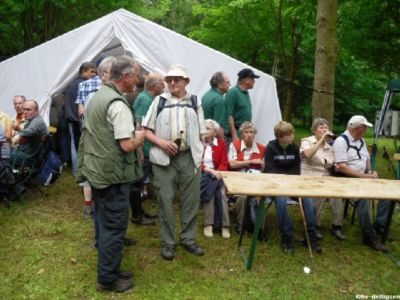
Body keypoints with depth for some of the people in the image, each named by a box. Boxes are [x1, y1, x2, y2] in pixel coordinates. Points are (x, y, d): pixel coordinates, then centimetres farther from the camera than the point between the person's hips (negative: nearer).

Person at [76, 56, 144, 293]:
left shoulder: (98, 96, 11)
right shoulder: (118, 104, -19)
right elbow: (127, 145, -23)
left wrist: (132, 137, 15)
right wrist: (139, 137, -2)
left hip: (95, 170, 10)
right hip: (113, 175, -10)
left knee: (105, 223, 18)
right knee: (115, 227, 3)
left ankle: (109, 269, 32)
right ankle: (108, 279, 16)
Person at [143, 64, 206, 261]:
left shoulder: (195, 102, 10)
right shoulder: (159, 101, 6)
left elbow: (201, 133, 12)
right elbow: (147, 131, 4)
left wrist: (199, 156, 3)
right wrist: (161, 143, -13)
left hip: (189, 157, 2)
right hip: (164, 158, -1)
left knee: (191, 200, 8)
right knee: (165, 200, 4)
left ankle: (188, 239, 25)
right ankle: (168, 242, 18)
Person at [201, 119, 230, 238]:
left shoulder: (221, 143, 9)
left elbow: (224, 164, 2)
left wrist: (217, 172, -18)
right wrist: (210, 170, -18)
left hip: (217, 175, 1)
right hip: (202, 175, -1)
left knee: (222, 192, -28)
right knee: (210, 190, -31)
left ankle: (225, 225, -23)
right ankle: (208, 224, -26)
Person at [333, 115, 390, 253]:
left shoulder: (361, 140, 15)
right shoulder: (341, 141, -13)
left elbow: (367, 159, 22)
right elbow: (341, 167, -21)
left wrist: (370, 172, 0)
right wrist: (363, 176, -23)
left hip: (363, 177, 8)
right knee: (362, 196, -34)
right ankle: (370, 236, -24)